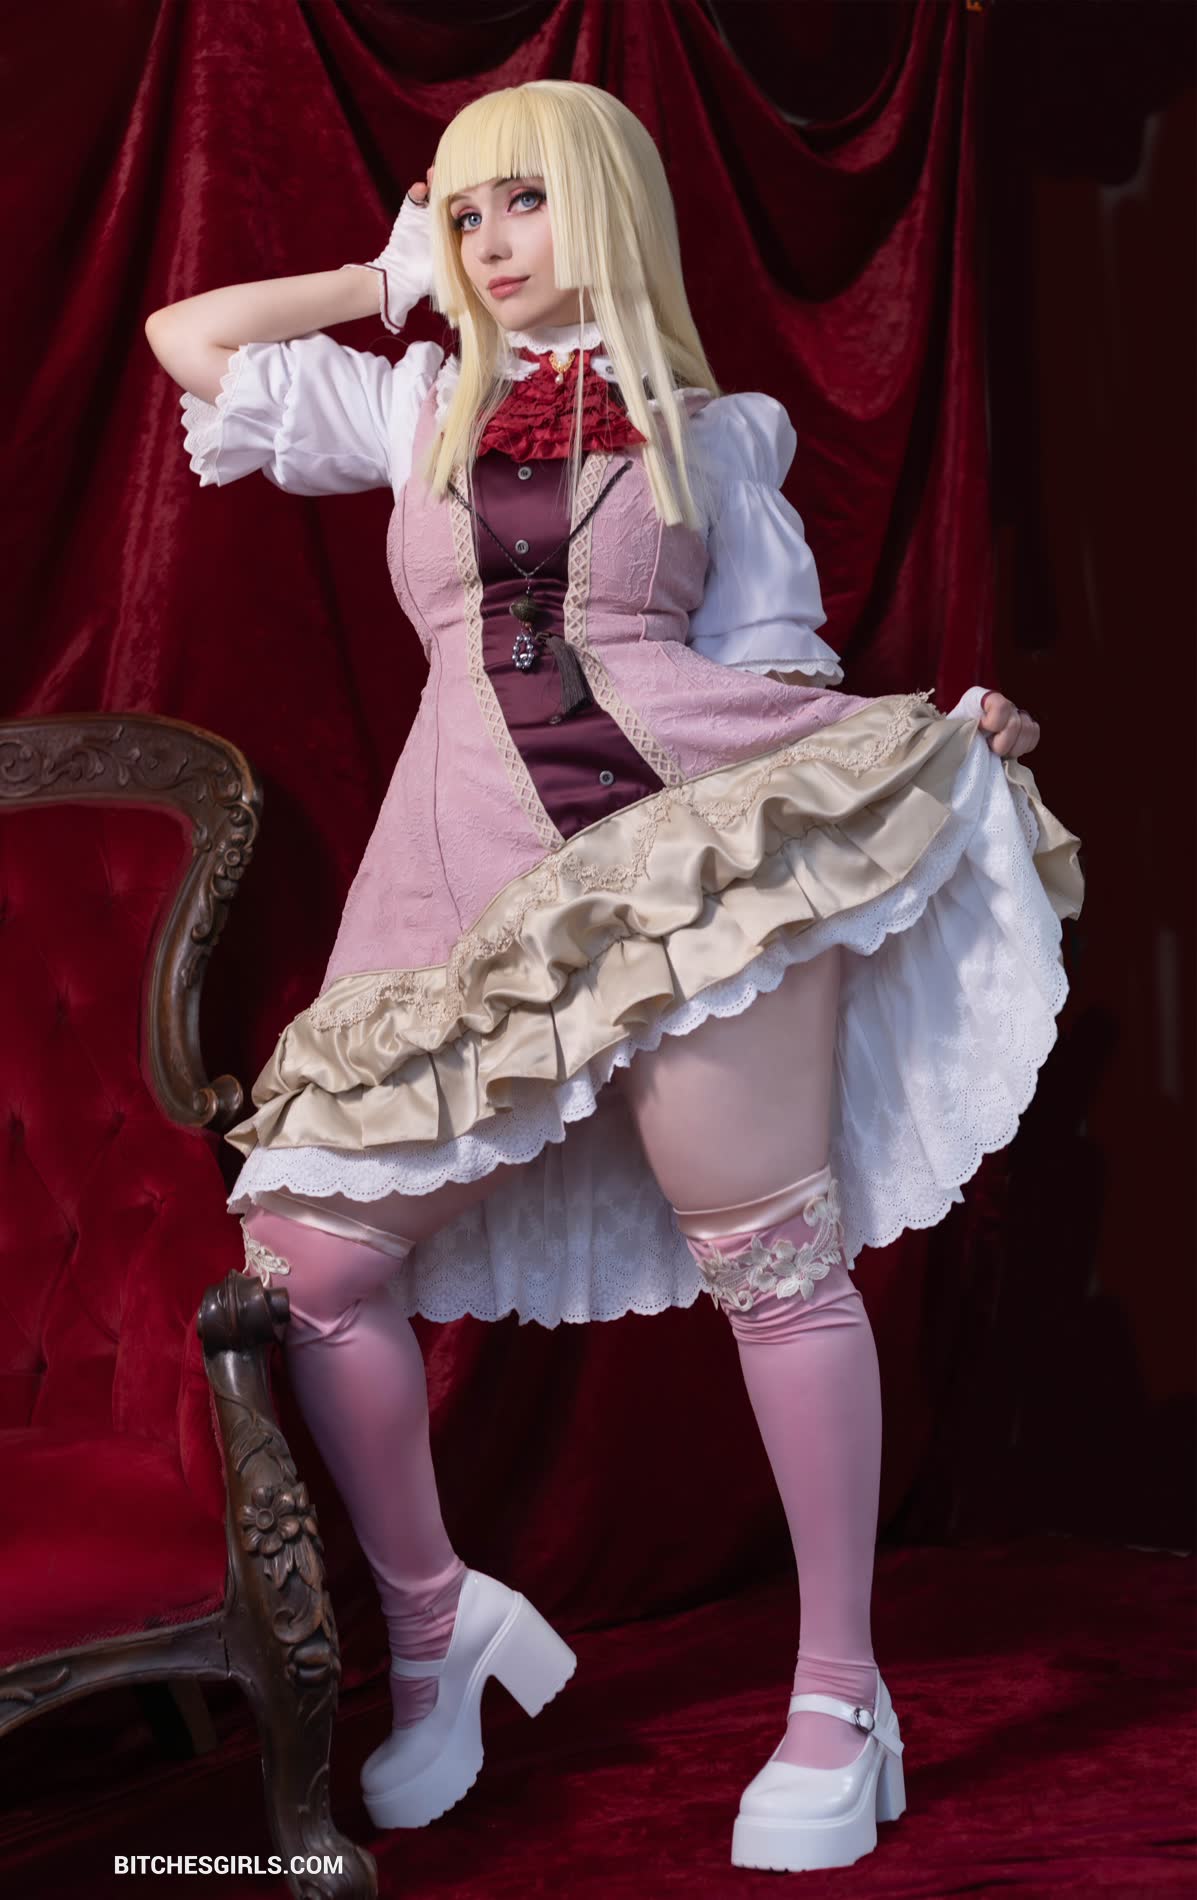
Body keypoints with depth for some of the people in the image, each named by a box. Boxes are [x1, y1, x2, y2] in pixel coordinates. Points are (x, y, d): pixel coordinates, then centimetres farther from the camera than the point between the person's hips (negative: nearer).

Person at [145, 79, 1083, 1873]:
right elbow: (190, 337, 25)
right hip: (467, 882, 3)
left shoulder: (713, 432, 15)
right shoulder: (413, 406, 22)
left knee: (774, 1257, -5)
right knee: (310, 1254, -3)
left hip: (694, 846, -3)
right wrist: (390, 279, 26)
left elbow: (773, 670, 9)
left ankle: (840, 1697, 9)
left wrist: (931, 728, -8)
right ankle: (434, 1624, 17)